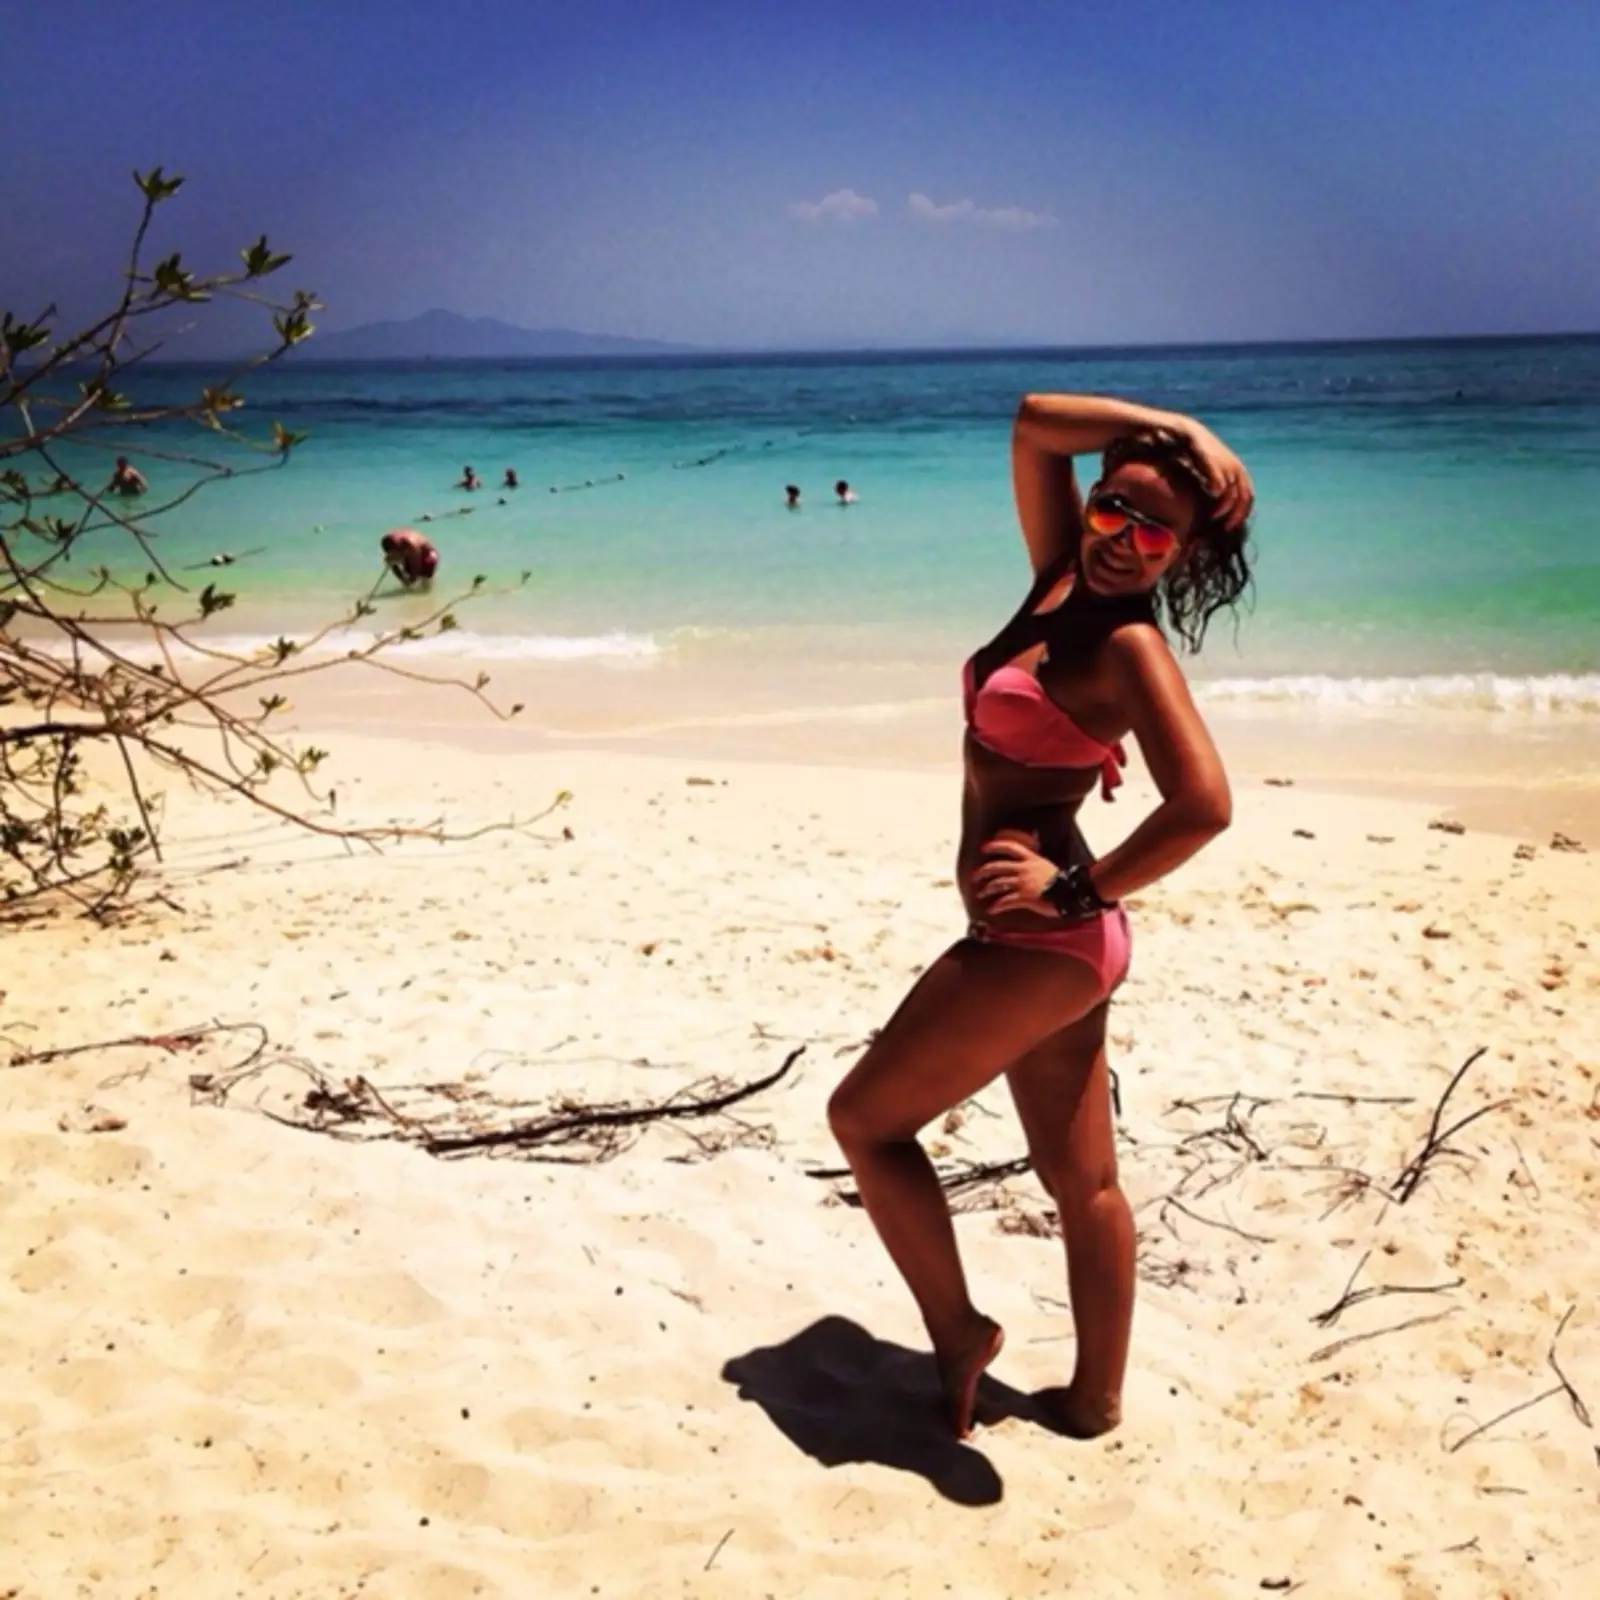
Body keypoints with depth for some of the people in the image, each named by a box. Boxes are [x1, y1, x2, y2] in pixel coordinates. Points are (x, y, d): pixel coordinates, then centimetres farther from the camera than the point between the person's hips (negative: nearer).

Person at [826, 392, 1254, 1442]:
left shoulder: (1132, 644, -16)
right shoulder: (1063, 580, 6)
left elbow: (1204, 805, -26)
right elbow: (1035, 424, 10)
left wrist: (1083, 886, -17)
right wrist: (1176, 429, 3)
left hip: (1040, 939, -9)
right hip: (1048, 940, 9)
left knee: (867, 1117, 4)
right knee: (1082, 1183, 16)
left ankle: (959, 1333, 17)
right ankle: (1096, 1399, 29)